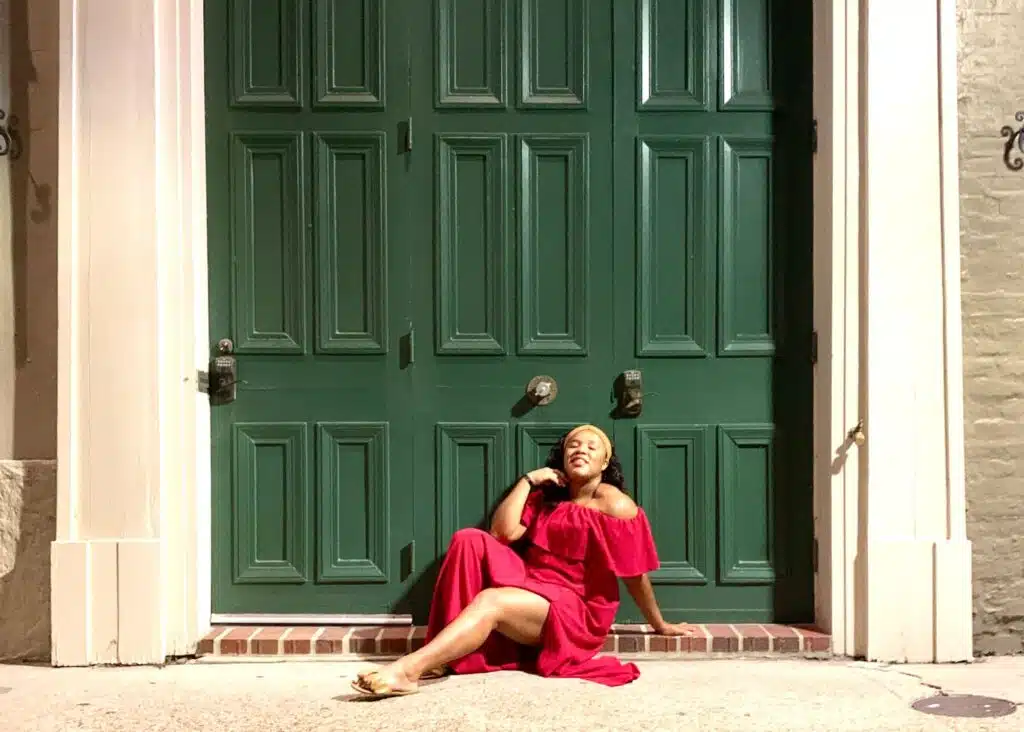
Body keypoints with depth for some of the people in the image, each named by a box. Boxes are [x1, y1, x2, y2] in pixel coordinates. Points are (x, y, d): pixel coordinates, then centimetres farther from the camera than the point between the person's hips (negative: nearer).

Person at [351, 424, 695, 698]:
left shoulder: (612, 502, -5)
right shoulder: (546, 497, 16)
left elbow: (635, 573, -1)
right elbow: (503, 532, -1)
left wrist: (659, 624, 4)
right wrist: (529, 480, 0)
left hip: (573, 611, -6)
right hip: (527, 587, 7)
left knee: (491, 601, -34)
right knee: (470, 540, -17)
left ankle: (408, 669, -49)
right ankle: (438, 659, -26)